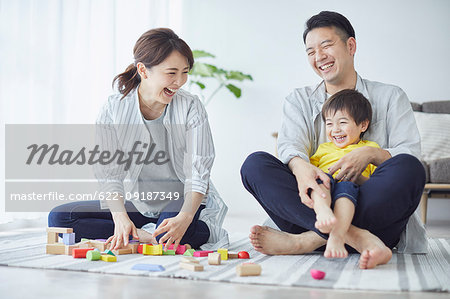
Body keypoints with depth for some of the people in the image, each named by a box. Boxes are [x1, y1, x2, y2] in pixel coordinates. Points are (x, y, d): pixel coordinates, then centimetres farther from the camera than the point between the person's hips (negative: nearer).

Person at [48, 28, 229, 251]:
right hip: (137, 205, 4)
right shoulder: (114, 110, -8)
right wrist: (121, 218, -31)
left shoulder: (191, 108, -11)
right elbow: (109, 173, -11)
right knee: (59, 218, -13)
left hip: (183, 202, -4)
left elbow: (198, 174, -15)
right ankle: (144, 235, -16)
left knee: (168, 236, -39)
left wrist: (183, 219, -34)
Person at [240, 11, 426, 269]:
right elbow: (290, 145, -1)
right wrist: (301, 167, -26)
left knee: (407, 169, -31)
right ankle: (354, 237, -37)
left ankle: (311, 240, -34)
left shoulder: (390, 97, 15)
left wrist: (371, 154, -18)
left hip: (375, 214, -1)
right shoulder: (299, 100, 19)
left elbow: (410, 154, 4)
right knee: (255, 164, -21)